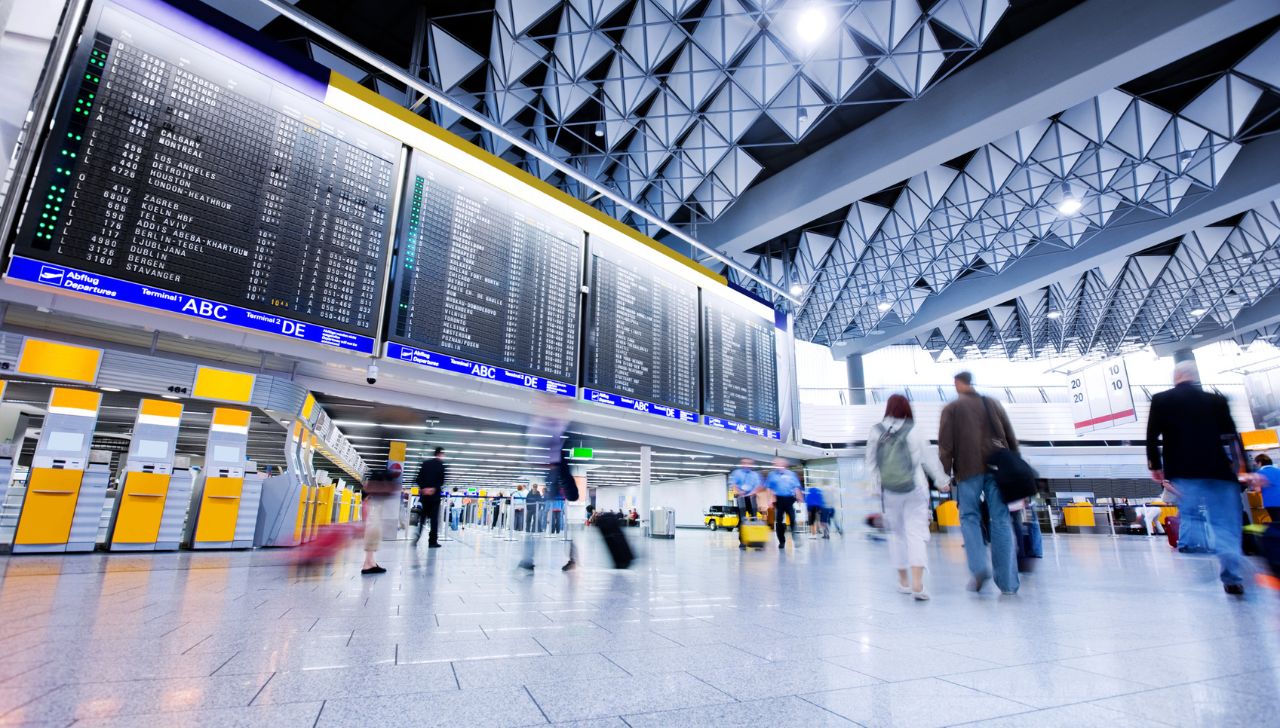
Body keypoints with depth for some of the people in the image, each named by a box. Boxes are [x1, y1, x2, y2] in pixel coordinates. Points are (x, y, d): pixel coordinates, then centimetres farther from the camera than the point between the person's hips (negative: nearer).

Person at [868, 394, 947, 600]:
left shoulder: (875, 432, -4)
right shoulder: (914, 432, -7)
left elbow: (871, 461, 1)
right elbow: (929, 460, 1)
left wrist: (877, 483, 14)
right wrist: (942, 482, 15)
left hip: (889, 492, 2)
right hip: (915, 490, -2)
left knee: (897, 533, 15)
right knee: (916, 534, 0)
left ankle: (903, 580, 26)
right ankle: (917, 584, -11)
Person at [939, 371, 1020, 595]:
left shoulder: (951, 408, 5)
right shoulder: (993, 404, 16)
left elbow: (945, 444, -3)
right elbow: (1011, 437, 14)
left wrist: (945, 472, 0)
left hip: (969, 469, -3)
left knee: (969, 516, 7)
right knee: (1001, 519, 3)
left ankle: (979, 567, -12)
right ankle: (1008, 582, 2)